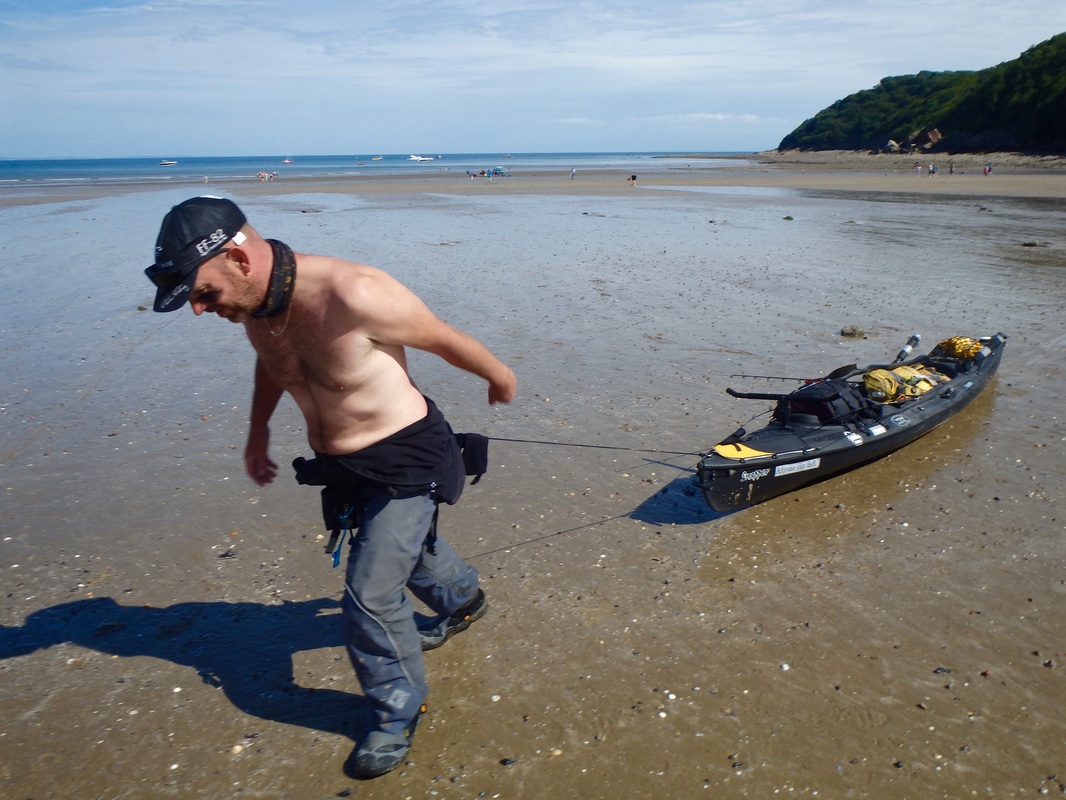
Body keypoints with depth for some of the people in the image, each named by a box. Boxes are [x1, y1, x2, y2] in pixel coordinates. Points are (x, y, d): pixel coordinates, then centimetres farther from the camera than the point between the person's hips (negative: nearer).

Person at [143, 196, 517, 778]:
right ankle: (464, 601, 61)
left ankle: (398, 713, 23)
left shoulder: (352, 295, -34)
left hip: (404, 466, -8)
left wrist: (500, 379, -2)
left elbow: (447, 340, -18)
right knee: (407, 549, 29)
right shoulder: (253, 303, -9)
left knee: (370, 601, -5)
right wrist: (258, 428, 22)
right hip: (339, 467, 8)